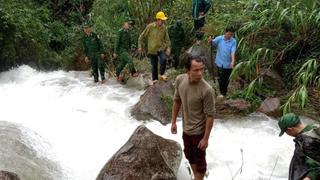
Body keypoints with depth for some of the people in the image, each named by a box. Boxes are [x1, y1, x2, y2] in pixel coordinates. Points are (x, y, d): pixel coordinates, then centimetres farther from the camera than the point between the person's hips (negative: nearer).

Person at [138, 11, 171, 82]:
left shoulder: (164, 28, -2)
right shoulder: (150, 26, -8)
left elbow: (167, 39, 6)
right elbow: (142, 36, 1)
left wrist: (168, 48, -5)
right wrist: (140, 46, 2)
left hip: (161, 49, 1)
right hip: (152, 50, -1)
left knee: (164, 59, -25)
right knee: (154, 65, 8)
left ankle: (162, 74, -5)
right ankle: (155, 79, 26)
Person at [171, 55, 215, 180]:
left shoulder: (207, 90, -30)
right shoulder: (180, 80, -14)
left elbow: (210, 116, -21)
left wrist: (206, 138, -16)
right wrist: (173, 121, 6)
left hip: (199, 130, -6)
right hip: (186, 128, 6)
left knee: (199, 159, 13)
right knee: (189, 154, 26)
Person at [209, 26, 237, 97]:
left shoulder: (233, 41, -9)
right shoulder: (219, 38, -6)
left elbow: (233, 52, -17)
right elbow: (213, 43, -16)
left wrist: (233, 61, -31)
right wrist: (210, 41, -41)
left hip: (228, 64, -1)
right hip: (220, 63, 1)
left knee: (226, 79, 11)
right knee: (220, 78, 12)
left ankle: (224, 93, 29)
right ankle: (222, 92, 30)